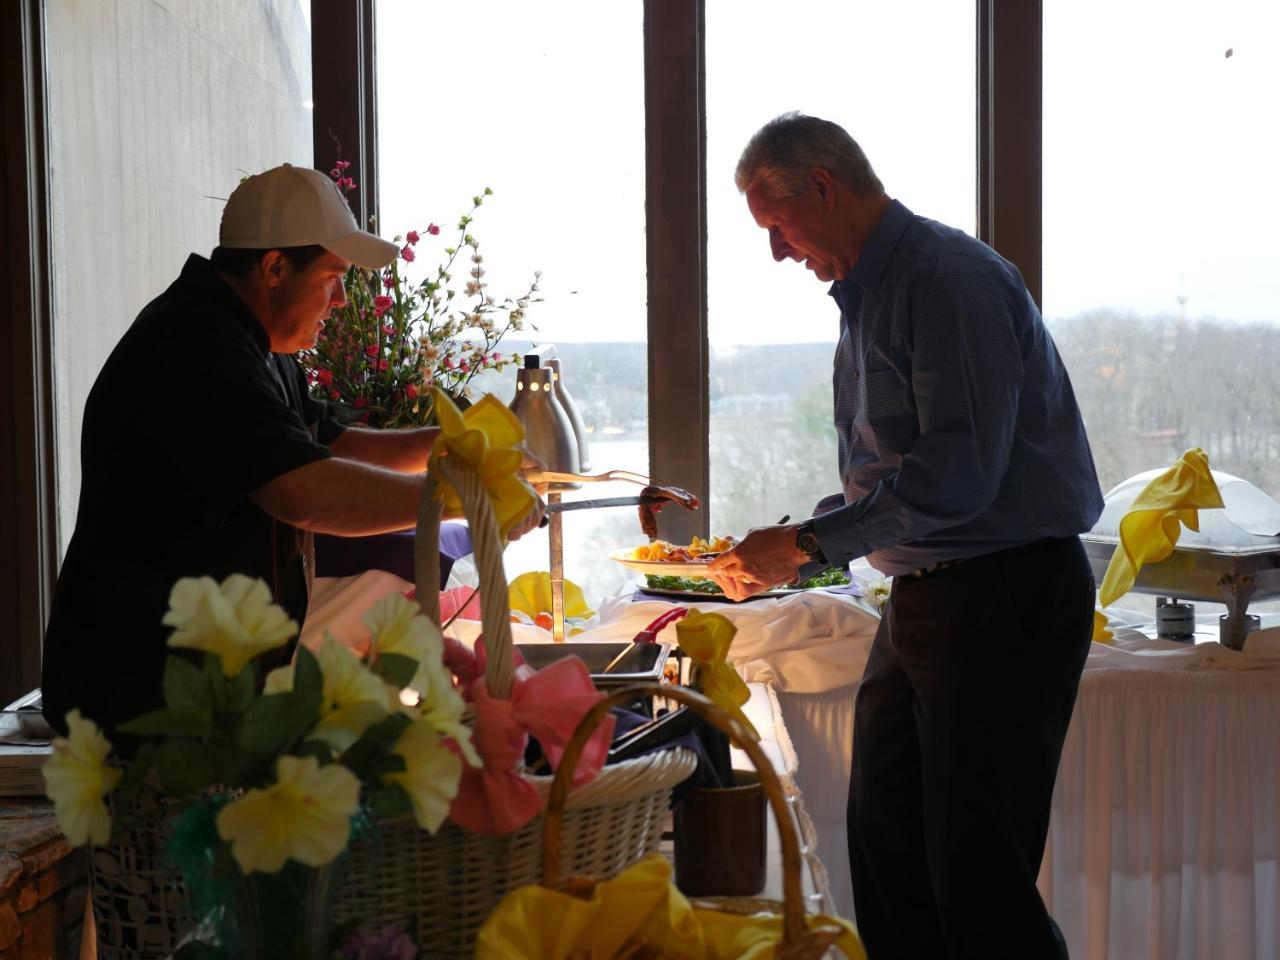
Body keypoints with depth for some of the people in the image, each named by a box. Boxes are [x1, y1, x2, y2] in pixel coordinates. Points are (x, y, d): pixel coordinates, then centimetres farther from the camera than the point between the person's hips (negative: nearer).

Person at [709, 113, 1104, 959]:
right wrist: (791, 551, 10)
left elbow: (958, 473, -23)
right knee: (886, 846, 11)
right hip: (923, 597, 10)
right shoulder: (866, 294, 15)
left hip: (1007, 597, -10)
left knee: (976, 865, -7)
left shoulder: (952, 278, -15)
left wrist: (808, 544, -19)